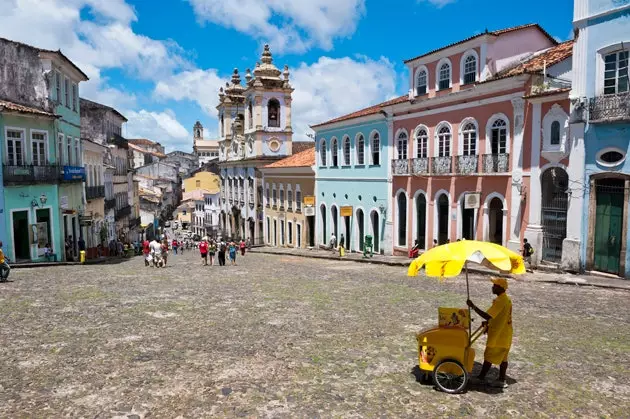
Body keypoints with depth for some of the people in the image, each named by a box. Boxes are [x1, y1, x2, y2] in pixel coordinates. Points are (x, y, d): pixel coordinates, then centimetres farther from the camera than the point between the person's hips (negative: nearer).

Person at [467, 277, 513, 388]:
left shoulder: (500, 301, -24)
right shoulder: (506, 299, 8)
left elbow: (487, 316, -31)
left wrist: (473, 306, -29)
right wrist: (489, 322, 12)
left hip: (498, 335, -9)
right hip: (505, 334, 9)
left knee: (488, 357, 1)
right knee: (503, 358, 14)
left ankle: (481, 378, 10)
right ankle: (501, 380, 21)